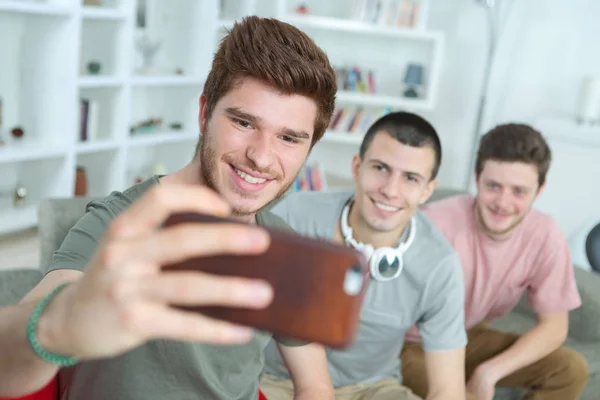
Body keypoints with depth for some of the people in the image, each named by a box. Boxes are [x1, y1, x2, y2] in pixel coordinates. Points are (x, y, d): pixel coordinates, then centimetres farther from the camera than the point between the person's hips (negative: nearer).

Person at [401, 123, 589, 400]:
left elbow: (554, 326, -7)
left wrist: (488, 372, -19)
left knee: (571, 370, -10)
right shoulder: (437, 225, -29)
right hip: (410, 344, -5)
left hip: (470, 338, 5)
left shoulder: (545, 236, -15)